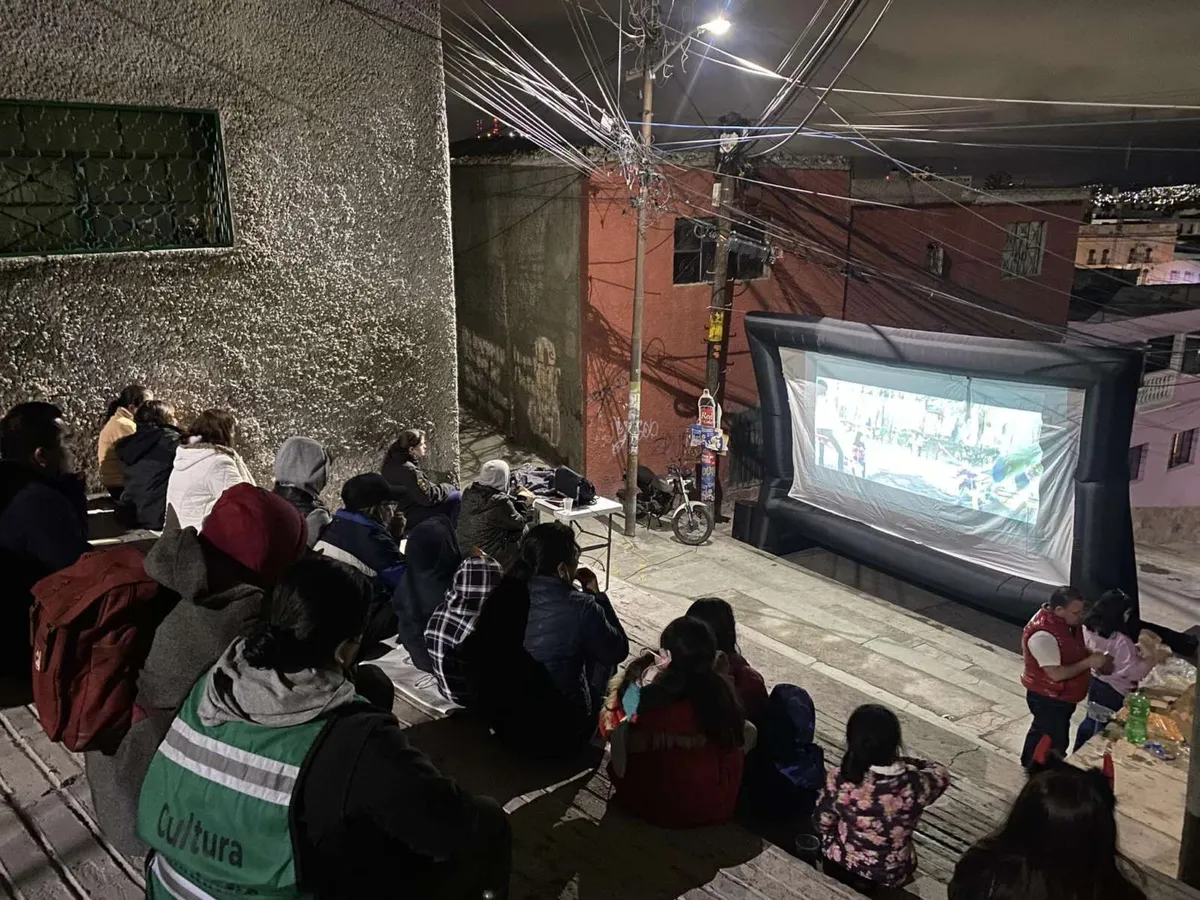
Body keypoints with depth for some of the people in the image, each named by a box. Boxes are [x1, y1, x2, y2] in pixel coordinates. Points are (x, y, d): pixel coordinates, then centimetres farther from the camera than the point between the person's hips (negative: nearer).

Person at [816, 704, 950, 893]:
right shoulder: (916, 785, -29)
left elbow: (823, 825, -11)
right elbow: (941, 773, -5)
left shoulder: (839, 780, -29)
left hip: (841, 865, -1)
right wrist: (903, 763, 5)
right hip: (891, 876, 1)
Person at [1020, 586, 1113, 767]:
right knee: (1053, 744, 6)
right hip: (1048, 699, -9)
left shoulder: (1066, 621, -5)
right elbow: (1056, 674, -32)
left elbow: (1077, 650, 12)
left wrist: (1098, 659, -7)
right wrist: (1089, 662, -26)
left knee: (1042, 732, 28)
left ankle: (1031, 764, 49)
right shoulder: (1043, 635, -34)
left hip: (1063, 696, 9)